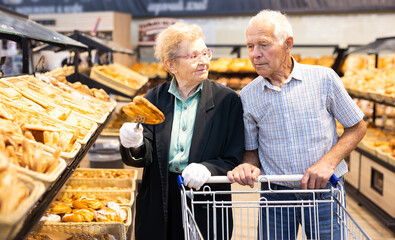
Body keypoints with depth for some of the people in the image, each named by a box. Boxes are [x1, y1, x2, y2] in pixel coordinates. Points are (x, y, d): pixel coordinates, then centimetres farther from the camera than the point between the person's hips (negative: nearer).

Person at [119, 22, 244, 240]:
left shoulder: (227, 100, -3)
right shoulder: (154, 99, 4)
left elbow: (233, 160, -3)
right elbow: (146, 157, -1)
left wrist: (208, 169, -22)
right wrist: (134, 146, -23)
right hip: (159, 205, 2)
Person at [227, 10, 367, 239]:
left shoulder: (324, 78, -7)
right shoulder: (248, 96, -2)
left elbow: (357, 127, 1)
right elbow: (251, 149, 8)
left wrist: (328, 162, -13)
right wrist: (249, 166, -16)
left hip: (323, 191, -1)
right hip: (275, 195, 1)